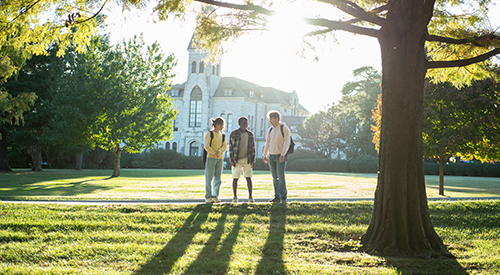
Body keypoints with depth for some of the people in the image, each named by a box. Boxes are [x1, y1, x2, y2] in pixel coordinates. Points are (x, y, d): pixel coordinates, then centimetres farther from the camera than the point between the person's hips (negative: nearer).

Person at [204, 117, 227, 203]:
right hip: (210, 158, -5)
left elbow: (225, 146, 10)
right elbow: (206, 146, -8)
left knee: (218, 178, 4)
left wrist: (219, 151, -10)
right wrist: (214, 153, -19)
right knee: (209, 178, -2)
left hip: (220, 158, 5)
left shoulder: (222, 135, 15)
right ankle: (208, 197, 2)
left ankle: (215, 196, 11)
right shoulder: (209, 134, -2)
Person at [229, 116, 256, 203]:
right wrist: (231, 160, -7)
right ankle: (235, 197, 10)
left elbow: (253, 148, 11)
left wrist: (253, 160, 4)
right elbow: (230, 147, -1)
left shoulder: (251, 134, 9)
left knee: (249, 178, -1)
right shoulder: (233, 134, 0)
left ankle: (250, 197, 4)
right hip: (236, 160, -2)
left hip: (247, 160, 2)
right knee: (235, 178, 2)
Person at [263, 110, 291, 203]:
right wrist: (264, 155, 18)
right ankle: (277, 197, 10)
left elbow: (286, 143, -11)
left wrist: (282, 155, -19)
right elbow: (267, 143, 20)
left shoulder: (284, 128, -5)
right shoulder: (270, 130, 13)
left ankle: (283, 197, 1)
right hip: (271, 156, 6)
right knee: (275, 178, 6)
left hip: (280, 156, -6)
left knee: (281, 177, -8)